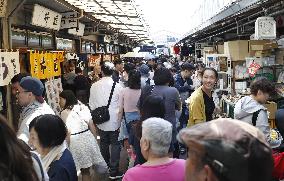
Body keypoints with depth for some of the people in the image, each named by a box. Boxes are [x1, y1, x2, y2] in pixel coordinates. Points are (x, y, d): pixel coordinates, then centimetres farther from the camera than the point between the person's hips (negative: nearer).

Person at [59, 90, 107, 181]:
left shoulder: (65, 113, -11)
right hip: (88, 138, 6)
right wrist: (94, 139, 20)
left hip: (75, 141, -5)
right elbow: (91, 125, 10)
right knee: (86, 170, 17)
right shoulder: (83, 107, 6)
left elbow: (67, 133, -12)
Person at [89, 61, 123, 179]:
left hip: (101, 120, 3)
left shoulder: (94, 86, -5)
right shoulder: (117, 86, -14)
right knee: (115, 144, 7)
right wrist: (119, 115, 10)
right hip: (114, 121, -3)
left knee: (104, 144, 18)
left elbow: (91, 104, 3)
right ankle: (114, 171, 8)